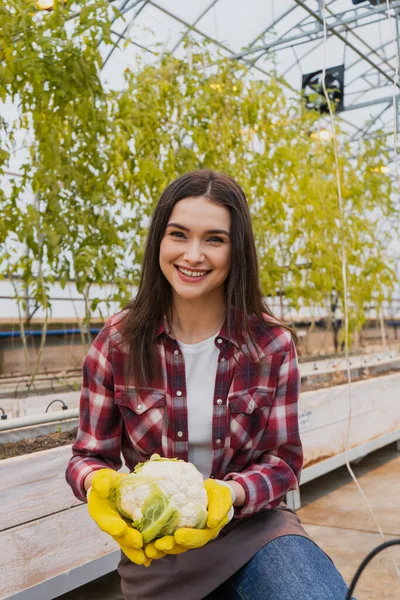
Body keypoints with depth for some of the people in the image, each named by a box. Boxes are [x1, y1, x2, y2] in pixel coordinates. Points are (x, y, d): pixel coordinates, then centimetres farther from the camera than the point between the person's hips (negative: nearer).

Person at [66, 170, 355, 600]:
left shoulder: (273, 345, -7)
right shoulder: (117, 343, -8)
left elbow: (283, 459, -3)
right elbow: (88, 456, -2)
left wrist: (229, 493, -24)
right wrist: (102, 484, -26)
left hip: (252, 524, 0)